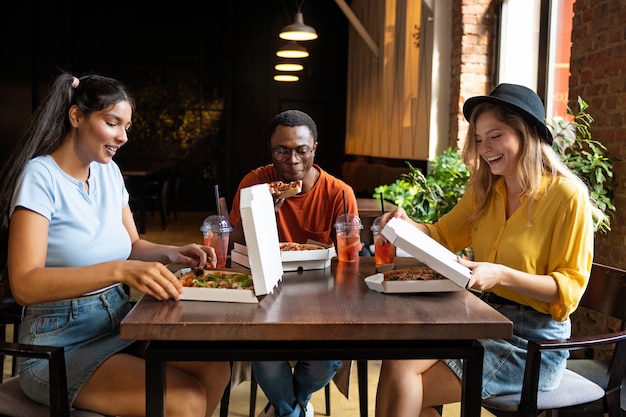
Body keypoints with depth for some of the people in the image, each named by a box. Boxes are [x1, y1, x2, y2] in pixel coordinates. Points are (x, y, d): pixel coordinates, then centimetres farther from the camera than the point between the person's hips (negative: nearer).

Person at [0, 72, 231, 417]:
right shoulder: (41, 176, -16)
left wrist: (170, 253, -5)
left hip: (119, 324, 7)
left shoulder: (109, 172, 6)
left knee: (216, 368, -15)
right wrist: (119, 270, -37)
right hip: (61, 344, -7)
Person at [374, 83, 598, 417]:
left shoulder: (566, 195, -12)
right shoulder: (484, 190, 8)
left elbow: (570, 288, -12)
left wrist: (502, 275, -27)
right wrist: (408, 225, -6)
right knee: (397, 365, -19)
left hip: (532, 341, -6)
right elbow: (442, 236, 16)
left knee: (404, 384, -17)